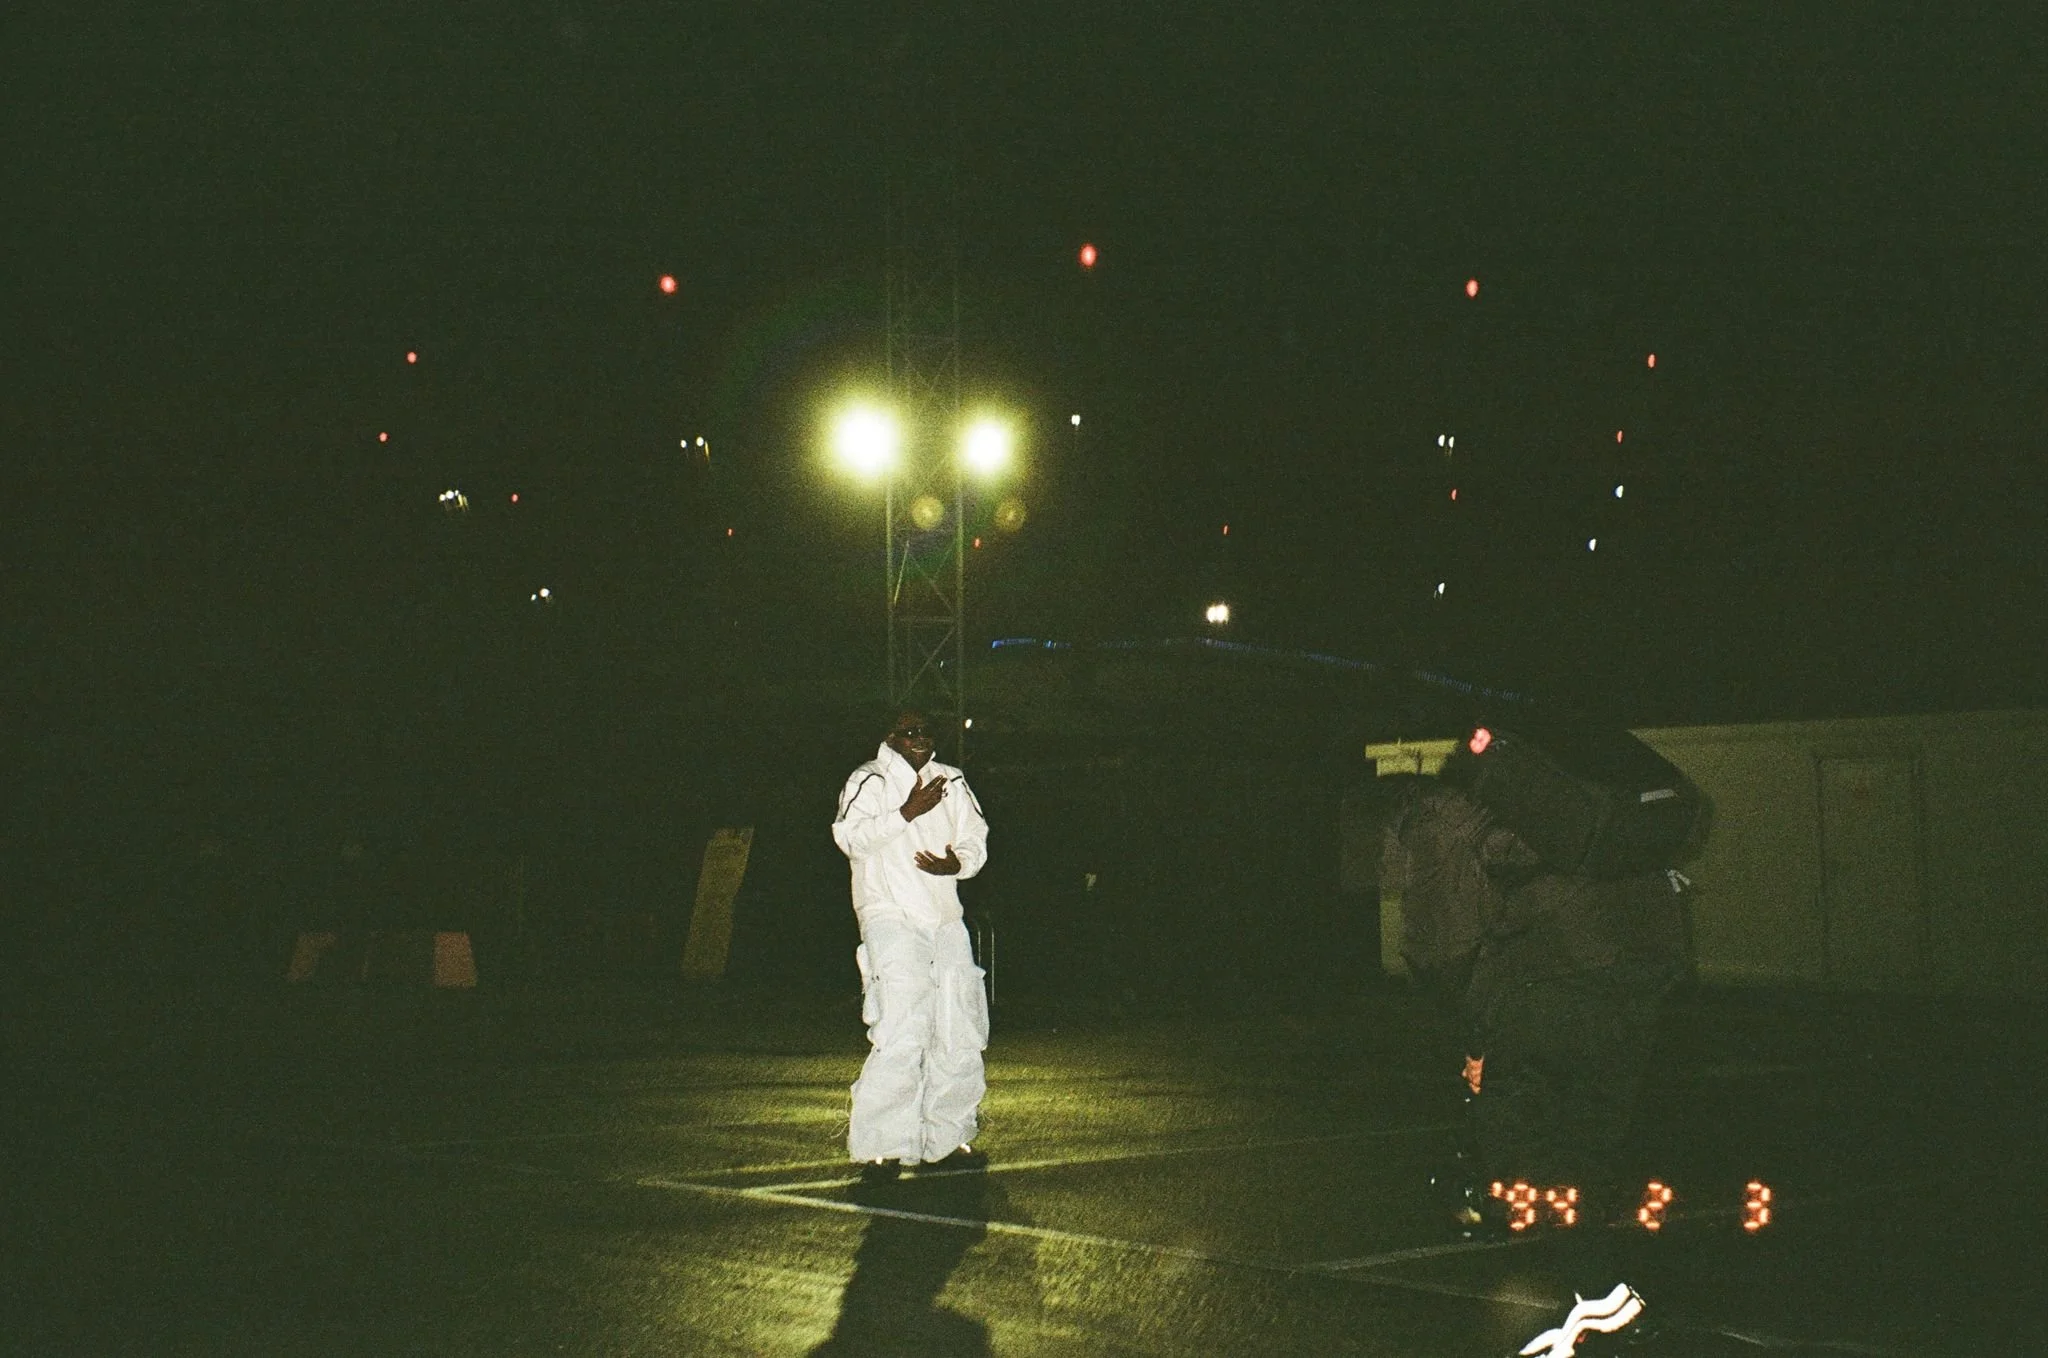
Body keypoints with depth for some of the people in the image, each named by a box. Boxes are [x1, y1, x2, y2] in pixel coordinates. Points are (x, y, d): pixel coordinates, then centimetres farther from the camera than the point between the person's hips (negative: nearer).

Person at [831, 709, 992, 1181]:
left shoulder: (953, 783, 16)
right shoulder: (869, 780, 1)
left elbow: (976, 840, 16)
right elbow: (848, 836, -13)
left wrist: (957, 863, -6)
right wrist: (907, 813, -19)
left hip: (945, 917, 6)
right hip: (890, 914, -6)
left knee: (959, 1032, 6)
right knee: (902, 1036, -16)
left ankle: (945, 1139, 16)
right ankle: (879, 1147, -12)